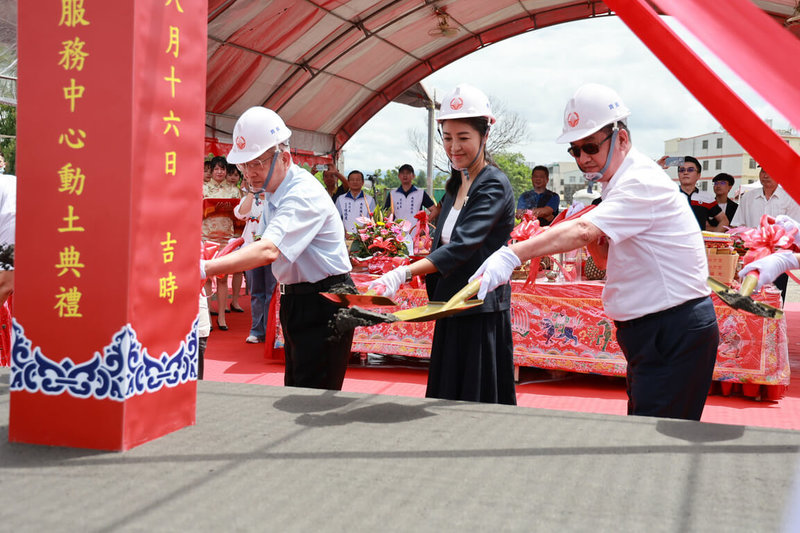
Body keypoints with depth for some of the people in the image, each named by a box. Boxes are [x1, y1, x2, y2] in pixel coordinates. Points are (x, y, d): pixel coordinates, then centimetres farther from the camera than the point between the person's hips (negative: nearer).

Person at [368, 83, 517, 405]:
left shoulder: (494, 186, -12)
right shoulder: (455, 185, 13)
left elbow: (462, 245, -25)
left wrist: (404, 273, -35)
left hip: (482, 311, -8)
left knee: (479, 403, -4)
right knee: (447, 398, 12)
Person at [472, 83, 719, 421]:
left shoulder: (642, 183, -18)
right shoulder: (619, 182, 14)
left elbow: (582, 231, -34)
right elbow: (606, 259, 18)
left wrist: (512, 255, -42)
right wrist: (594, 239, -4)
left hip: (676, 333, -10)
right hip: (650, 330, 10)